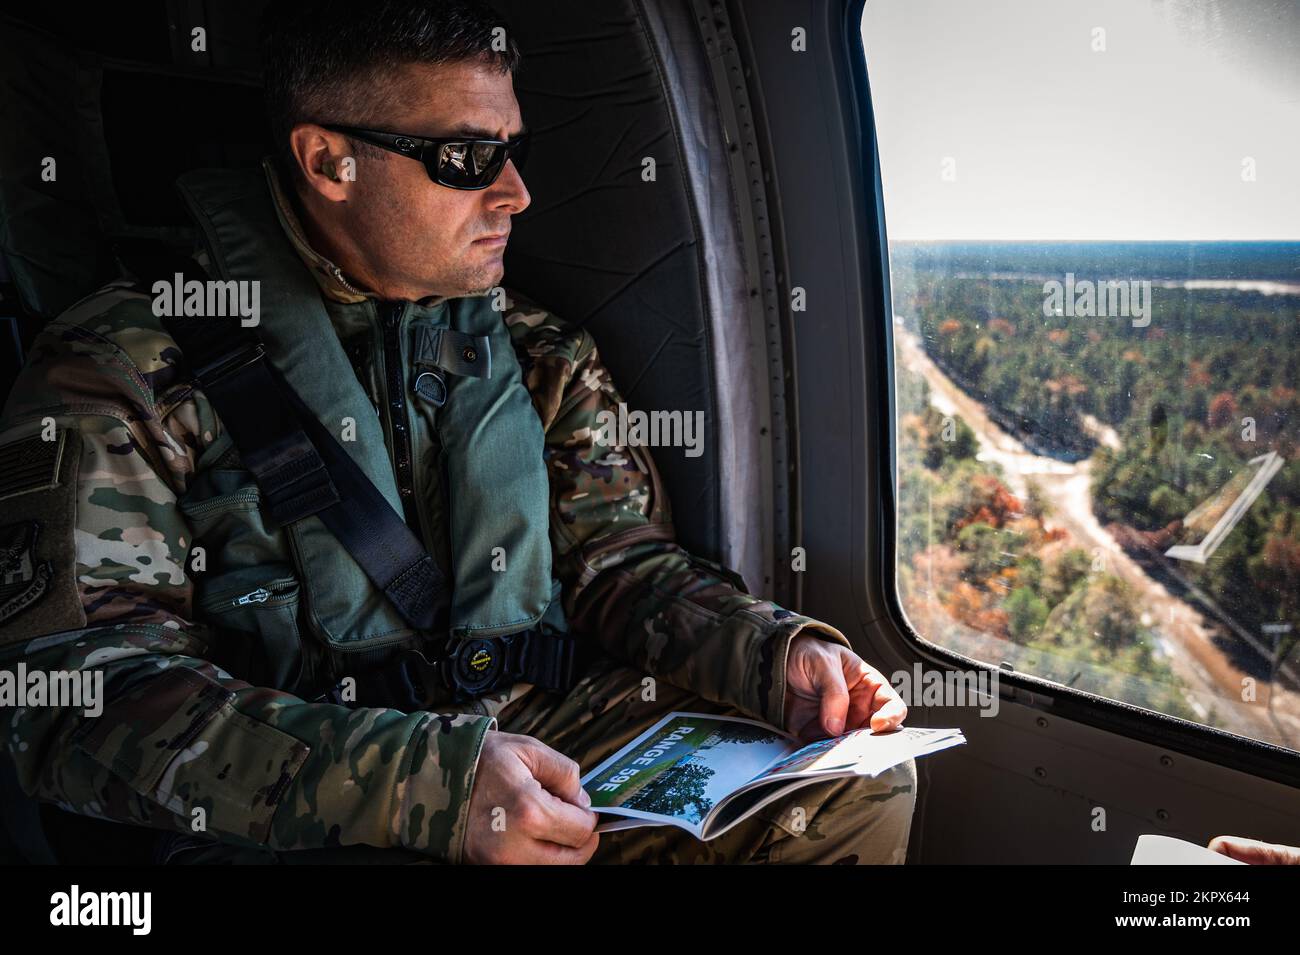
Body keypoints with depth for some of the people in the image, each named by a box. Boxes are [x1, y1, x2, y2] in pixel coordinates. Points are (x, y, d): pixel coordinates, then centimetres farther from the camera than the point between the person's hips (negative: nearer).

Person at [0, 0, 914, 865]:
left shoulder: (539, 354, 11)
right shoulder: (132, 365, -7)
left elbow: (617, 560, 12)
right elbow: (78, 695, -14)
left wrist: (777, 655, -10)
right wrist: (420, 784, -27)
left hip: (549, 734, 5)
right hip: (289, 814, -4)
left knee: (862, 788, -12)